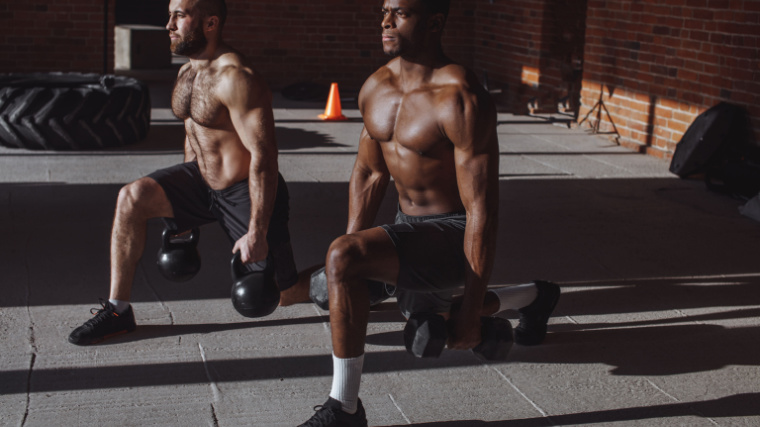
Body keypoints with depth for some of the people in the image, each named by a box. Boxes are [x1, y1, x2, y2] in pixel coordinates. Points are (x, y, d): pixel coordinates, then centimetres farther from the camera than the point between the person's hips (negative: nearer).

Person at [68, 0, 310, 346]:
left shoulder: (235, 78, -25)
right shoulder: (186, 73, 5)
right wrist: (185, 208, 21)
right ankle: (118, 311, -3)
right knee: (132, 198, -11)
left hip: (248, 193, -8)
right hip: (205, 180, 8)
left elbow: (263, 158, -28)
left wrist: (256, 233, -29)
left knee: (285, 295, 1)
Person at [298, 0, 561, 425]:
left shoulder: (461, 100, -26)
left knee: (342, 258, -32)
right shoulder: (375, 88, 0)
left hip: (455, 235, -9)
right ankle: (536, 297, 58)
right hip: (410, 225, 9)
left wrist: (472, 313, -22)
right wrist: (351, 256, 10)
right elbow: (370, 173, 12)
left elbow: (482, 209, -25)